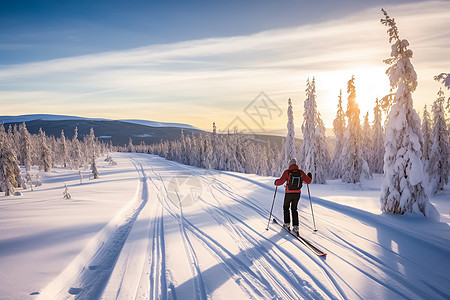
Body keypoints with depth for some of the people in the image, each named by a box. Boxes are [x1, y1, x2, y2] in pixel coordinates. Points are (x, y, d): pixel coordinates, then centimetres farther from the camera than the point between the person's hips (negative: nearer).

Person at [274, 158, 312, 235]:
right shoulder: (301, 172, -2)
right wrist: (310, 177, 24)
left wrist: (276, 182, 8)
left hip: (289, 193, -3)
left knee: (286, 207, 20)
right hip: (297, 193, 3)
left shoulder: (287, 172, -10)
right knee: (294, 209, 16)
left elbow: (281, 181, -14)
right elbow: (308, 181, 2)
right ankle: (295, 227, 6)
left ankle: (287, 224, 15)